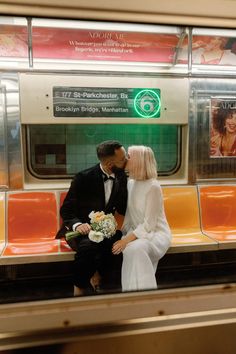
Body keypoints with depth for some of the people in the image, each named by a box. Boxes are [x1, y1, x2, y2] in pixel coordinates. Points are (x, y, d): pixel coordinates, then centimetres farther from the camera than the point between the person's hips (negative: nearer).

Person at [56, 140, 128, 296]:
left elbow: (123, 210, 5)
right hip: (80, 229, -4)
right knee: (89, 245, -36)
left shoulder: (121, 178, 0)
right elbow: (66, 209, -11)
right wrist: (77, 224, -31)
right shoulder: (84, 178, -14)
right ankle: (79, 289, -12)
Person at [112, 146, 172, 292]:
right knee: (129, 249, -30)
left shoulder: (153, 186, -16)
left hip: (157, 233, -5)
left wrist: (126, 240, -27)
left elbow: (149, 224, -18)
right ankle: (134, 291, -15)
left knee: (135, 248, -36)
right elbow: (129, 216, 9)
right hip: (136, 231, 5)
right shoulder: (130, 183, 6)